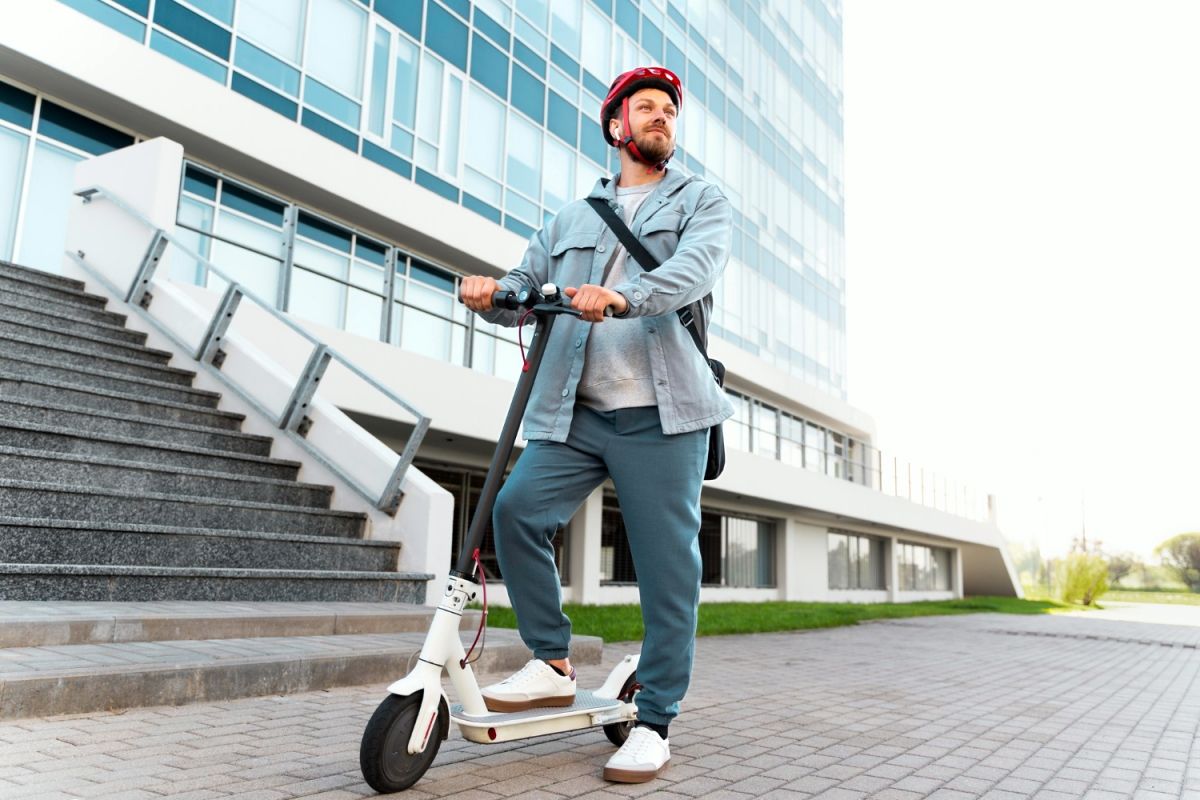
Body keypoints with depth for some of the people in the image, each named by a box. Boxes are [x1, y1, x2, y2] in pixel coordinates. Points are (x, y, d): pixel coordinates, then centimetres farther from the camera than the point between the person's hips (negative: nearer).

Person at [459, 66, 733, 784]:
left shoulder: (702, 202, 12)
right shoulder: (571, 220, 24)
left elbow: (696, 267, -10)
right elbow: (528, 282, 16)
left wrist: (620, 296, -29)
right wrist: (491, 292, -10)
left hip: (662, 414, -3)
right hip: (575, 414, 3)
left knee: (668, 564, -4)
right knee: (517, 509, -16)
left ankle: (655, 723, 10)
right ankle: (553, 664, 4)